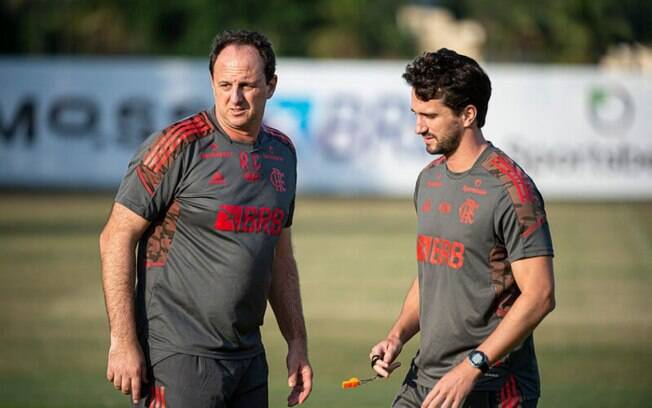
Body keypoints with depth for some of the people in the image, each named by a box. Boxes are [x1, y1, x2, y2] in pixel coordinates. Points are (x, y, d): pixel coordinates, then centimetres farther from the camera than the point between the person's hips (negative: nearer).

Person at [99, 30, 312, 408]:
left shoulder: (282, 152, 12)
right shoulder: (181, 146, -9)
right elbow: (116, 238, -9)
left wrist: (298, 343, 18)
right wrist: (123, 341, -15)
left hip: (249, 359, 7)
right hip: (178, 358, -7)